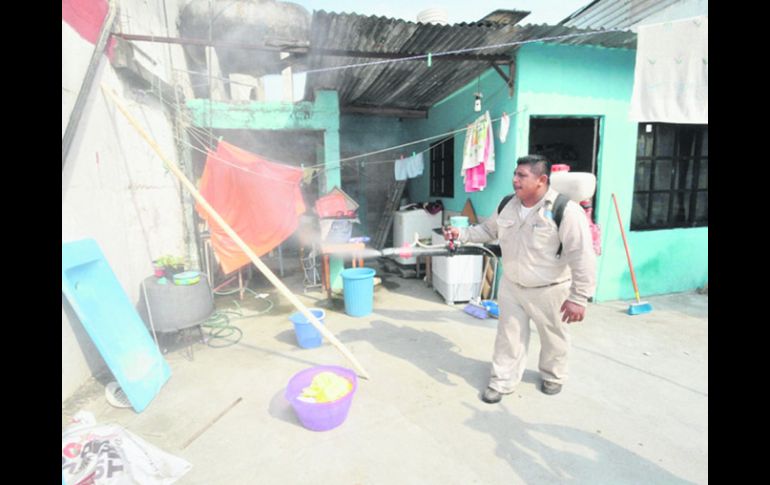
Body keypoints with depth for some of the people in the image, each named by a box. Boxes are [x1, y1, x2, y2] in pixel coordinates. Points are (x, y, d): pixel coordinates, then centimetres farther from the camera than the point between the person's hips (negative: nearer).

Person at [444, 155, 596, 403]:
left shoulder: (565, 210, -23)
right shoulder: (507, 206, -3)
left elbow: (582, 256, -24)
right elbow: (487, 230, 13)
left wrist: (578, 297, -25)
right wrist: (461, 233, -1)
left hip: (549, 290, -4)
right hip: (511, 285, 4)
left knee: (553, 337, 19)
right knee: (509, 335, 13)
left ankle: (553, 376, 47)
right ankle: (502, 381, 29)